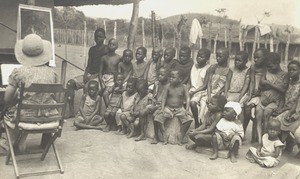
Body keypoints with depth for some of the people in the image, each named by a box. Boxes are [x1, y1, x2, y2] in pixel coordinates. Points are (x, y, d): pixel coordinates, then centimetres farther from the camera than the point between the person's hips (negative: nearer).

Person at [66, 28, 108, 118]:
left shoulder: (106, 49, -3)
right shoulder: (92, 49, 19)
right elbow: (88, 65, 17)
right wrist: (85, 74, -2)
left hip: (99, 76, -7)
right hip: (89, 74, 7)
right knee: (70, 83, -11)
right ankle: (71, 111, -12)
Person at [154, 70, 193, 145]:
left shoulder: (183, 87, 0)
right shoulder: (168, 86, 2)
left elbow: (187, 98, -3)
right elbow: (164, 98, 2)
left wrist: (187, 110, -16)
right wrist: (162, 109, -11)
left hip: (180, 109, -1)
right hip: (168, 108, 1)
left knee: (188, 119, -27)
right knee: (157, 118, -21)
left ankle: (181, 136, -9)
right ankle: (164, 135, -4)